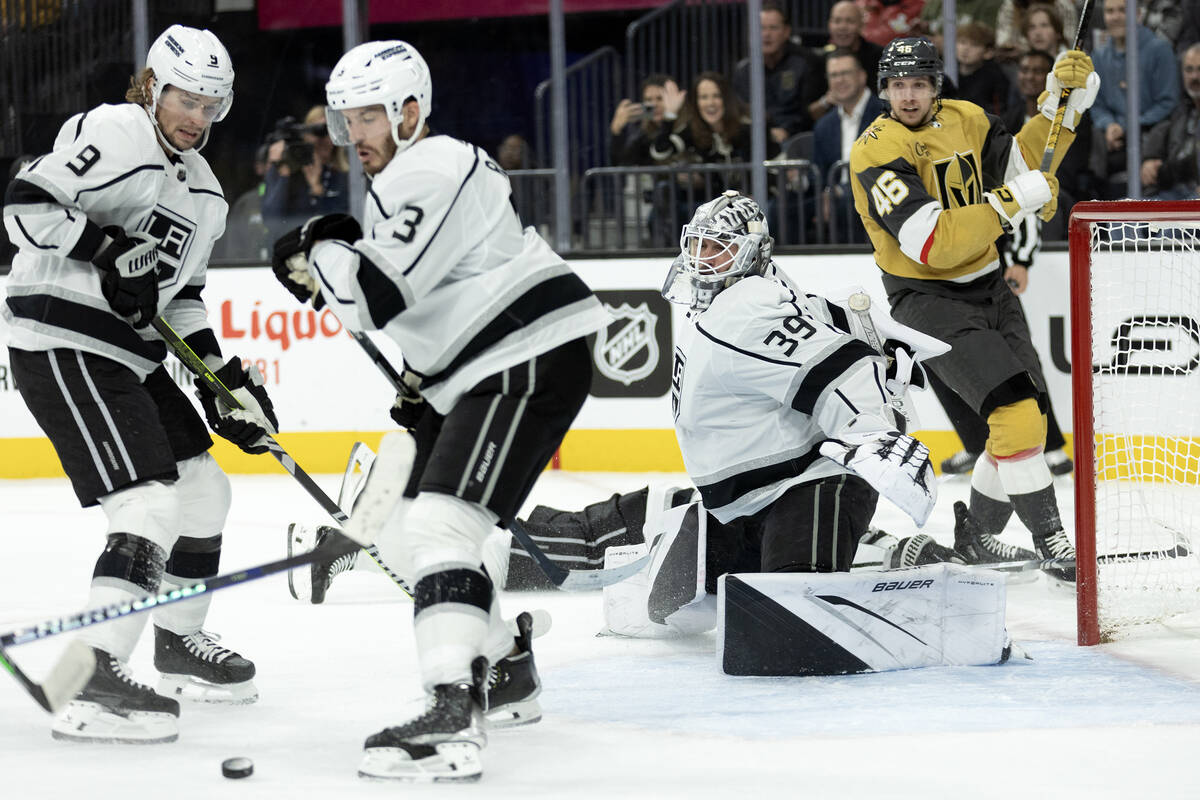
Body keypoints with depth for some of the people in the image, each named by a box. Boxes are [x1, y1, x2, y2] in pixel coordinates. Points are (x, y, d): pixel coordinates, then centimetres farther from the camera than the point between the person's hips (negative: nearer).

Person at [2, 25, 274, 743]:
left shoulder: (202, 189, 19)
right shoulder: (111, 133, -10)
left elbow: (181, 294, 24)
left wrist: (223, 376, 15)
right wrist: (108, 250, -27)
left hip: (132, 351, 10)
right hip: (62, 344, -10)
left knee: (204, 489, 18)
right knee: (152, 504, -20)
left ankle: (181, 643, 38)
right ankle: (94, 682, -25)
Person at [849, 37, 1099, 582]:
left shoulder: (965, 120, 4)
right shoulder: (877, 153, -18)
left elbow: (1021, 162, 17)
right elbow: (933, 245, -25)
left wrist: (1062, 100, 4)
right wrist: (1008, 203, -27)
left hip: (988, 289, 7)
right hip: (928, 299, -7)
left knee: (1029, 416, 8)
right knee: (1014, 408, -22)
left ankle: (977, 531, 28)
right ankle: (1052, 544, -18)